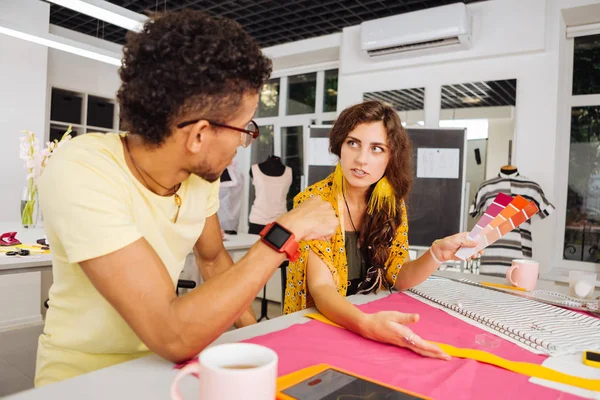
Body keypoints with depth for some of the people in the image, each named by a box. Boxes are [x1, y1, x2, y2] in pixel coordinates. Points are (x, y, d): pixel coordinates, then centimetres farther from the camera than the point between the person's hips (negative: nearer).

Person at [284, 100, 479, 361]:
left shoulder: (391, 203, -1)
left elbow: (397, 277, -1)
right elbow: (321, 287, -22)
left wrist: (437, 253, -19)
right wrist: (365, 324, -39)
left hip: (374, 321, 5)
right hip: (318, 325, -4)